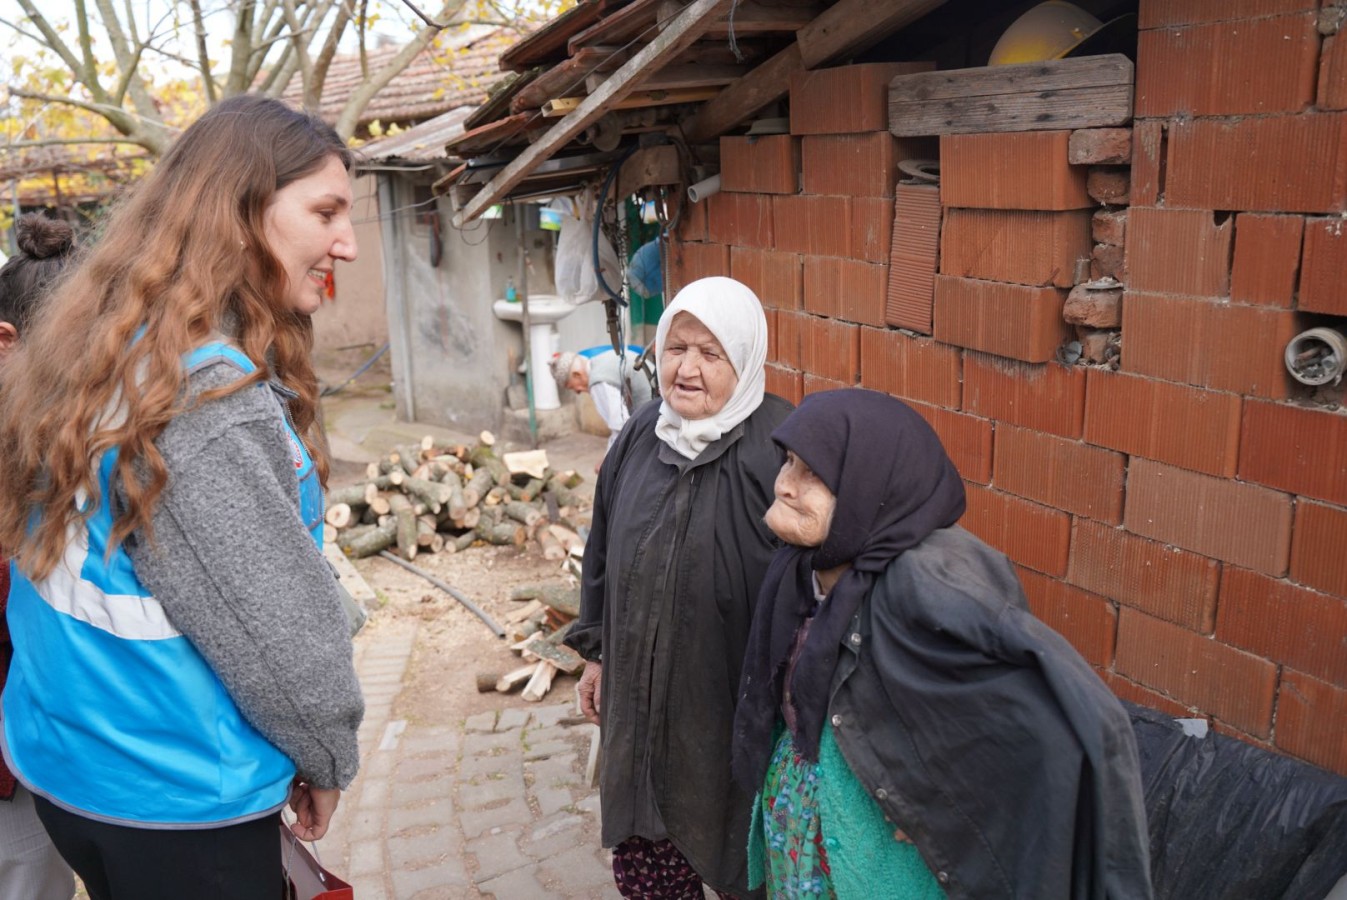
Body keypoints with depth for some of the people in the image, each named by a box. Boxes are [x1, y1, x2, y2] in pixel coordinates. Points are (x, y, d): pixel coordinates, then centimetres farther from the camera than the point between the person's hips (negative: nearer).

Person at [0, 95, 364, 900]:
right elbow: (279, 629, -22)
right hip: (174, 803, -8)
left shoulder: (96, 346, 1)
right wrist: (328, 757, -5)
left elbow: (98, 571, 7)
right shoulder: (208, 392, -28)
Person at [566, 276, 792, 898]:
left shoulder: (780, 447, -19)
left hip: (733, 704, -5)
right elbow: (604, 550, 12)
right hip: (639, 694, 5)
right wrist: (597, 653, 16)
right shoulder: (642, 434, 1)